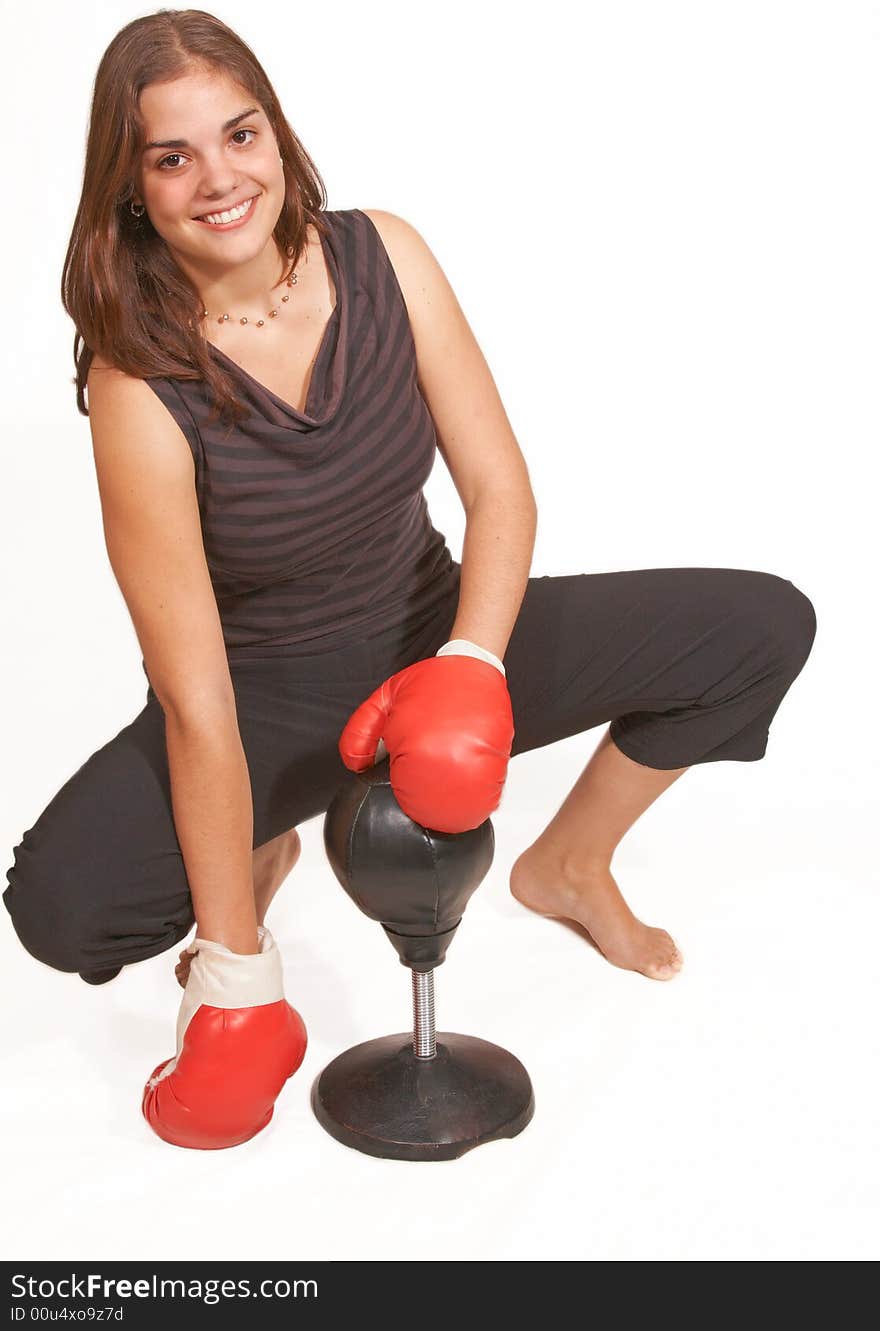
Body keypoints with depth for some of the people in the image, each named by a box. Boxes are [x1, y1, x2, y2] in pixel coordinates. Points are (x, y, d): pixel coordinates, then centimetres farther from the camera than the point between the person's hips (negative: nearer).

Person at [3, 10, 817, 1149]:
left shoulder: (383, 257, -11)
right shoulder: (141, 385, -23)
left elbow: (500, 485, -11)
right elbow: (196, 704, -25)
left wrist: (470, 664, -31)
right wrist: (235, 977, -22)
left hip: (432, 638, 4)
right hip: (268, 701, -3)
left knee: (764, 626, -8)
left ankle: (570, 864, 14)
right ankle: (259, 856, 8)